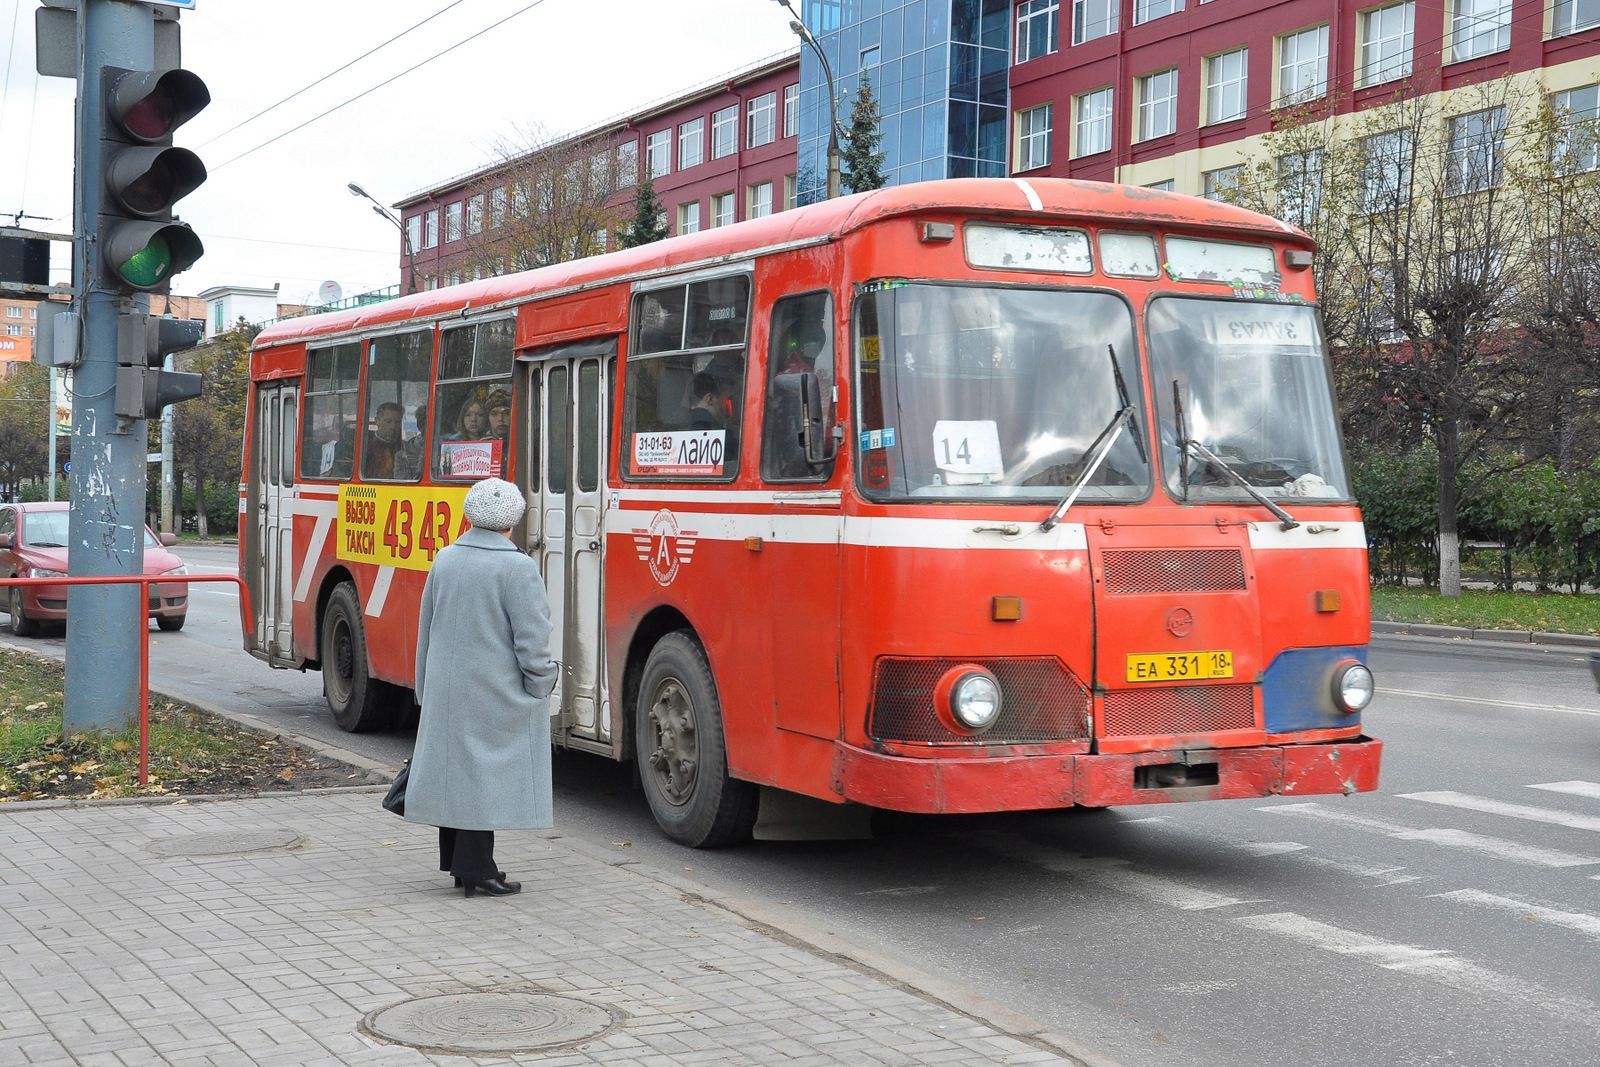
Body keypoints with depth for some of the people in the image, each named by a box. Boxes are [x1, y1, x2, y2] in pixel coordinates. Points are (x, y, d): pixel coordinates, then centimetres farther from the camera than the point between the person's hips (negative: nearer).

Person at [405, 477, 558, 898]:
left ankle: (454, 860, 22)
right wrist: (541, 685, -2)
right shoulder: (517, 568, -15)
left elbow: (426, 630, 13)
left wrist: (427, 689, 21)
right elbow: (531, 638, -16)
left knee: (454, 765, 13)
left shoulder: (445, 561, 5)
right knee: (487, 771, -1)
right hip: (497, 692, -6)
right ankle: (475, 867, 1)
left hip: (447, 688, 6)